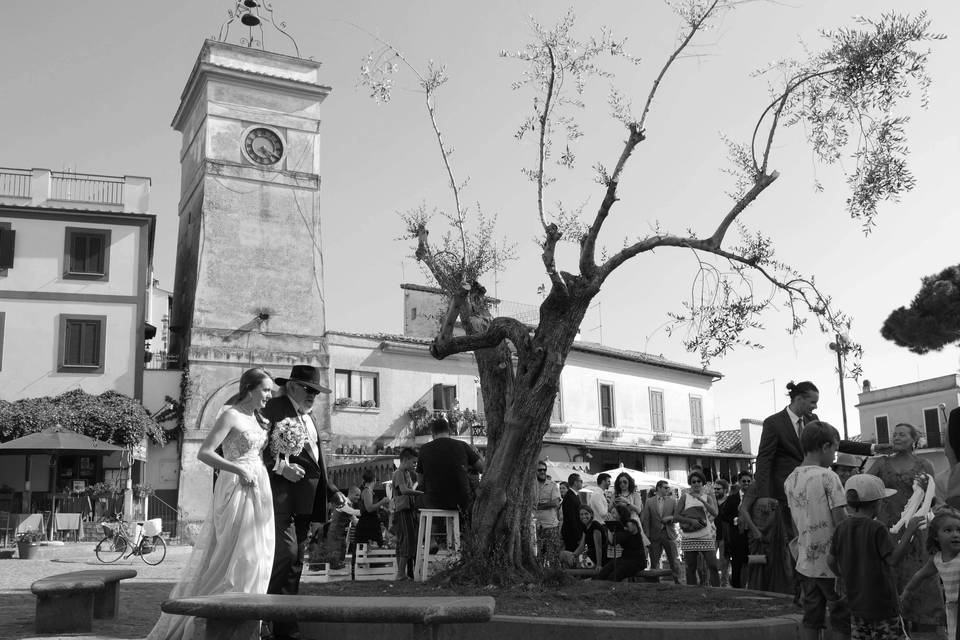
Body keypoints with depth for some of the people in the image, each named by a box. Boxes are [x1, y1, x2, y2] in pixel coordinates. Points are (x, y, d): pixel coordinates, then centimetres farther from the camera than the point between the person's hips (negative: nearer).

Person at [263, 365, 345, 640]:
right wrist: (281, 466, -25)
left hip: (306, 502, 9)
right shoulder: (273, 408, -5)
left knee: (295, 561, 11)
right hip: (283, 496, -9)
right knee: (285, 553, -17)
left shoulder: (308, 416, 22)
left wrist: (332, 491, 21)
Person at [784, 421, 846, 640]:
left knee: (810, 621, 12)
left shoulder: (790, 479, 5)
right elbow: (840, 523, -14)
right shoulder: (828, 477, -14)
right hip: (831, 563, -6)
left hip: (805, 563, 6)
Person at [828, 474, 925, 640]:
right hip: (881, 603, -6)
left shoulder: (841, 528, 0)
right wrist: (909, 532, -20)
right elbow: (892, 559, -22)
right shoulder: (877, 529, -18)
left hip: (855, 600, 6)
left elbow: (831, 561, 3)